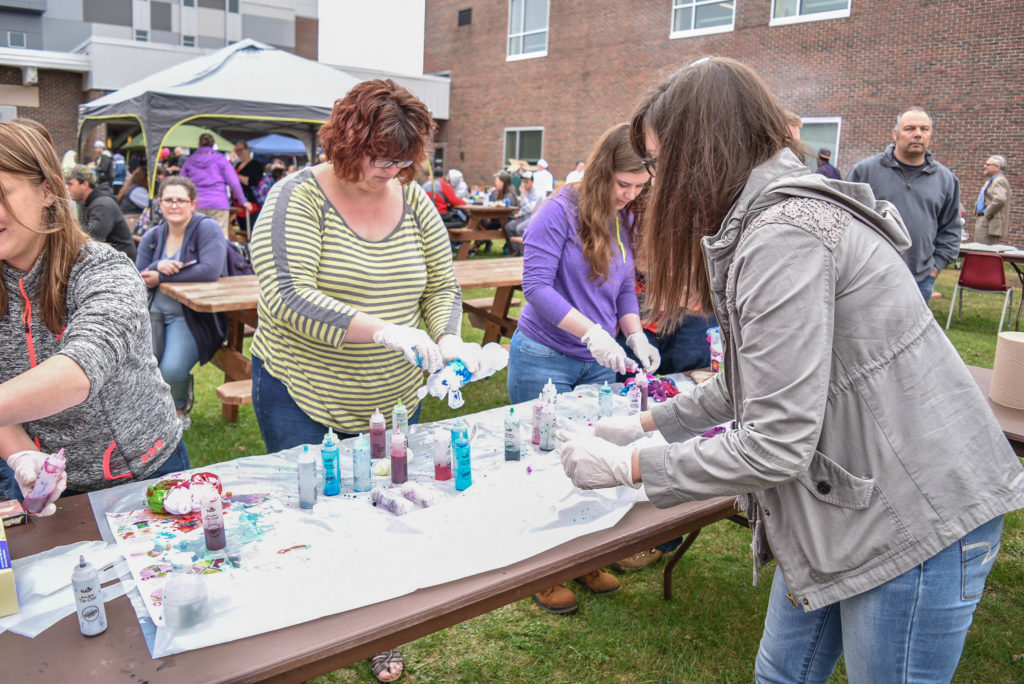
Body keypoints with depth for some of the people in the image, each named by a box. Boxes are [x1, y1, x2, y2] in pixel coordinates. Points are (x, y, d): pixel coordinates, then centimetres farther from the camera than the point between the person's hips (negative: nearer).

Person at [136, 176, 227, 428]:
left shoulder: (207, 228, -8)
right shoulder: (152, 236, 11)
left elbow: (210, 270, -24)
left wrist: (161, 277, -15)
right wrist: (157, 266, -17)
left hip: (192, 316, -5)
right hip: (154, 311, 5)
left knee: (172, 370, -24)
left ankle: (180, 410, 12)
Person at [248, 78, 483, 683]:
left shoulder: (414, 200, 1)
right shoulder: (300, 196, -13)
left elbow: (443, 287, 6)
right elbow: (286, 297, -25)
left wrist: (448, 339, -15)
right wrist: (380, 330, -35)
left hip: (393, 396, 4)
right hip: (299, 391, -3)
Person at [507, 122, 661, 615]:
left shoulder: (626, 221, 6)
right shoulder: (560, 212, -15)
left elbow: (625, 290, 12)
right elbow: (536, 285, -20)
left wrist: (636, 337, -5)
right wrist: (592, 332, -28)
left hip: (600, 363, 6)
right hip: (544, 359, -6)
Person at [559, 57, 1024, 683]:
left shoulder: (784, 234, -25)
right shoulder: (767, 216, 8)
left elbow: (775, 443, -27)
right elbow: (757, 381, 14)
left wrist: (630, 466, -17)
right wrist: (649, 422, 13)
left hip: (917, 516, -9)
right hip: (852, 503, 10)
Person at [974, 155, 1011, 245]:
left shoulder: (999, 181, -12)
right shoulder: (992, 181, 22)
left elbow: (1000, 199, -29)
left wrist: (987, 213, -20)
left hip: (990, 223, -11)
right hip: (983, 220, 11)